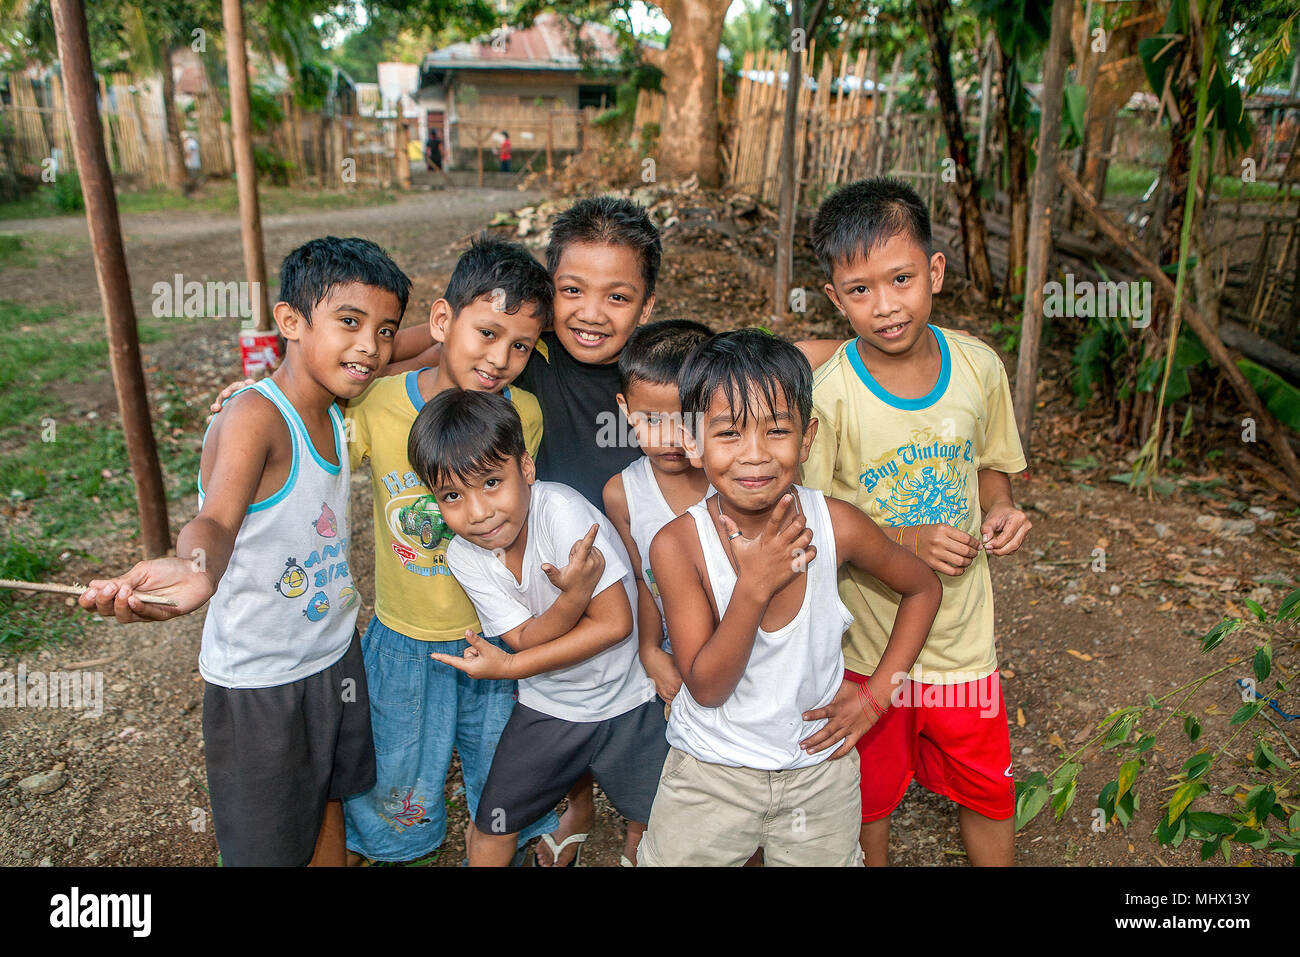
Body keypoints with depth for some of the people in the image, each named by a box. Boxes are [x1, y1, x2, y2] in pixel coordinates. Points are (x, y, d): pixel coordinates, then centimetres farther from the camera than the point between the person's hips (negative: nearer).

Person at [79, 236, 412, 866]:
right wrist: (195, 568, -63)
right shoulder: (254, 417, -25)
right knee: (268, 847, 12)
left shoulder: (333, 414, -1)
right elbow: (217, 519, -42)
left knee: (330, 798, 24)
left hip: (335, 657, 7)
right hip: (258, 683, -7)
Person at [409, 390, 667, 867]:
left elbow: (615, 623, -27)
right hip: (546, 707, 3)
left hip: (625, 701, -3)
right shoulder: (463, 555, -14)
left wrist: (507, 668, -23)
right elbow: (525, 639, -17)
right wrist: (572, 595, -39)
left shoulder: (560, 508, -30)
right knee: (491, 828, 10)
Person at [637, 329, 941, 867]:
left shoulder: (835, 527, -19)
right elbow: (706, 687, -22)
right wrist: (754, 586, -35)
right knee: (674, 858, 15)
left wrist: (876, 696, -6)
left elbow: (923, 588, 0)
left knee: (825, 859, 20)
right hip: (710, 767, -1)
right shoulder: (677, 545, -23)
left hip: (819, 767, 1)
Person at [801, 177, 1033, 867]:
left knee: (989, 792, 20)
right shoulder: (825, 394, -21)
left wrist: (998, 510, -11)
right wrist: (904, 541, -25)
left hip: (963, 628, 3)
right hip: (866, 635, -3)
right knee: (869, 797, 19)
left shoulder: (979, 367, -8)